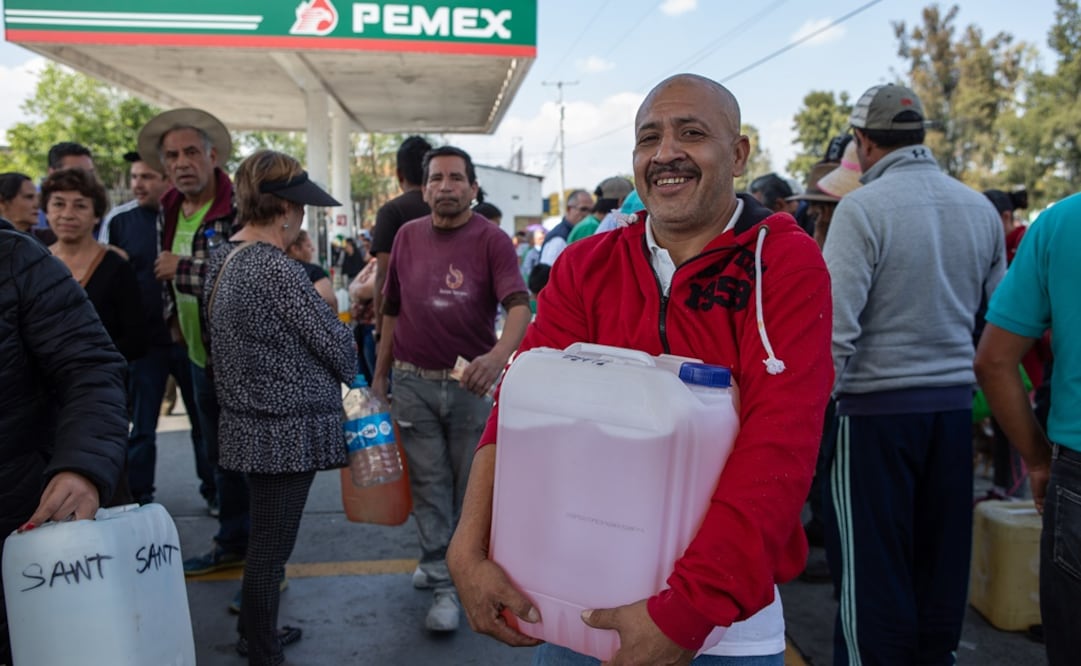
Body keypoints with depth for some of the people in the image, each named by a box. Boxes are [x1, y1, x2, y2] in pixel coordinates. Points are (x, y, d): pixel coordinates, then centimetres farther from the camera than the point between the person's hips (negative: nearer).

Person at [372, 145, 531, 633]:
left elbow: (519, 306, -21)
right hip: (413, 382, 3)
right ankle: (442, 582, 24)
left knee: (473, 484, 10)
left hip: (472, 383, -3)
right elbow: (392, 310, 13)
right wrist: (380, 375, 13)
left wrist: (499, 355, -40)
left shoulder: (492, 240, -8)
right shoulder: (407, 236, 5)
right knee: (429, 484, 10)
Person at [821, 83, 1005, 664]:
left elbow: (837, 327, -17)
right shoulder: (980, 208, 6)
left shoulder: (862, 208, -12)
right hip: (955, 404, 6)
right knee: (942, 563, 17)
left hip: (878, 409, -6)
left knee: (872, 570, 6)